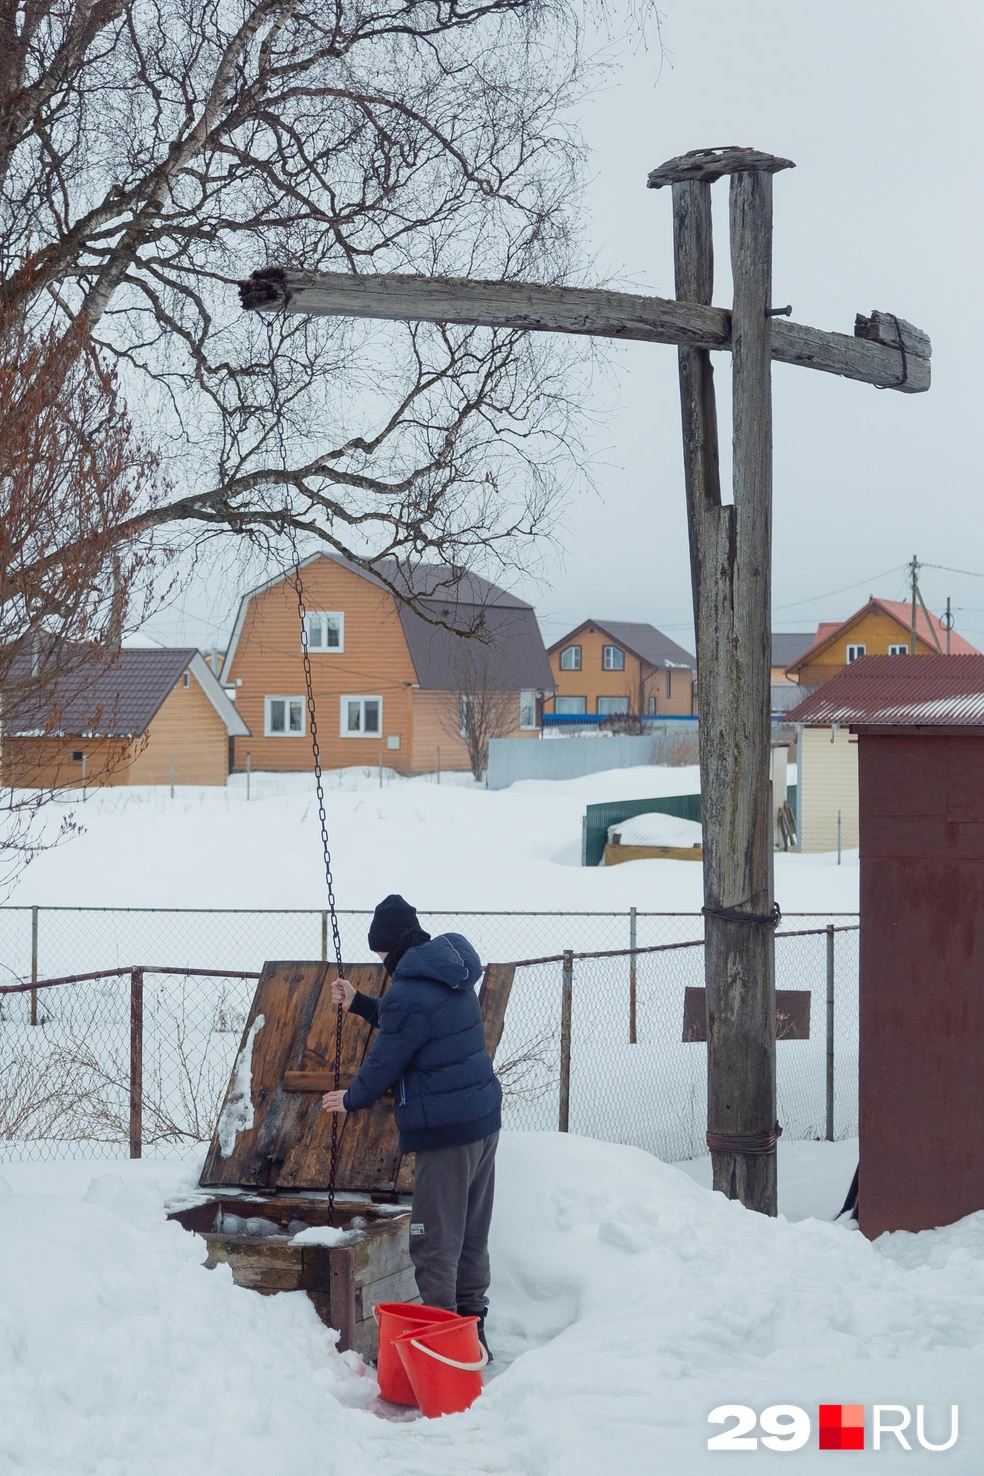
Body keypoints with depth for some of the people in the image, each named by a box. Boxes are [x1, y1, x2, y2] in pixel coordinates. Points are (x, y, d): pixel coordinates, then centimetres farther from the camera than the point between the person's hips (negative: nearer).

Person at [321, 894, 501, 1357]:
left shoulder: (409, 993, -18)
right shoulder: (451, 976, 11)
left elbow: (384, 1062, -10)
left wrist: (351, 1099, 7)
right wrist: (359, 1004, 26)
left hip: (445, 1131, -10)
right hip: (483, 1119, 10)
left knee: (435, 1242, -3)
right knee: (472, 1236, 17)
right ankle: (471, 1327, 25)